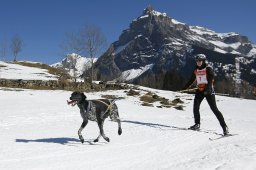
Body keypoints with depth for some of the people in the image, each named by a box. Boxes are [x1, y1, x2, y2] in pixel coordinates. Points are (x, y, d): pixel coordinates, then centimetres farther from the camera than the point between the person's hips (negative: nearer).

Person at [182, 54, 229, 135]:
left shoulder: (208, 69, -5)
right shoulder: (195, 71, 12)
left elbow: (210, 80, -16)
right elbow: (191, 81, 21)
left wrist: (207, 89, -31)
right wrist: (184, 88, 15)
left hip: (208, 91, -5)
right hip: (199, 90, 5)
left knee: (214, 109, -8)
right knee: (195, 107, -9)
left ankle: (224, 127, -4)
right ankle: (197, 124, 6)